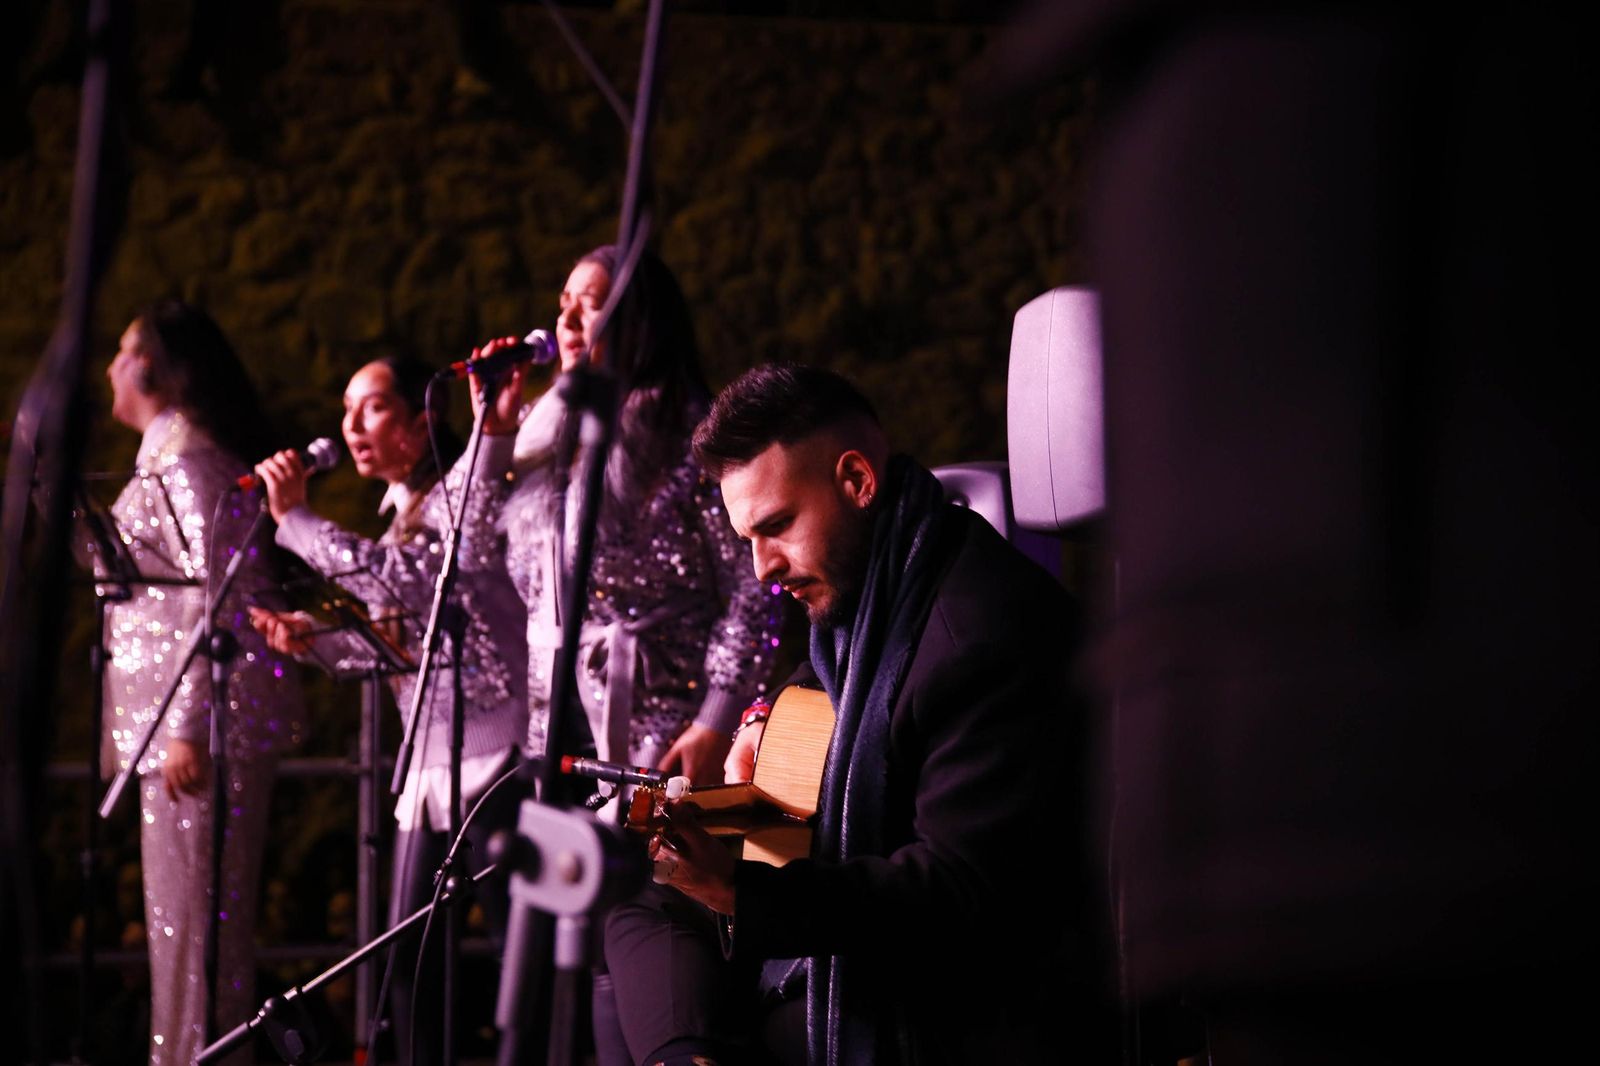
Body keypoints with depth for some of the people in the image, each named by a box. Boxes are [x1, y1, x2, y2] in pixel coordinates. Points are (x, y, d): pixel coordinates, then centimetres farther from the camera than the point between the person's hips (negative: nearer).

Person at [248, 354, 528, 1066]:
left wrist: (293, 517, -20)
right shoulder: (402, 512, 17)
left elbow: (396, 580, -25)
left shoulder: (458, 495, -10)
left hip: (490, 747, -9)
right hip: (431, 757, 10)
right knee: (408, 951, 10)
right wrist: (310, 638, 7)